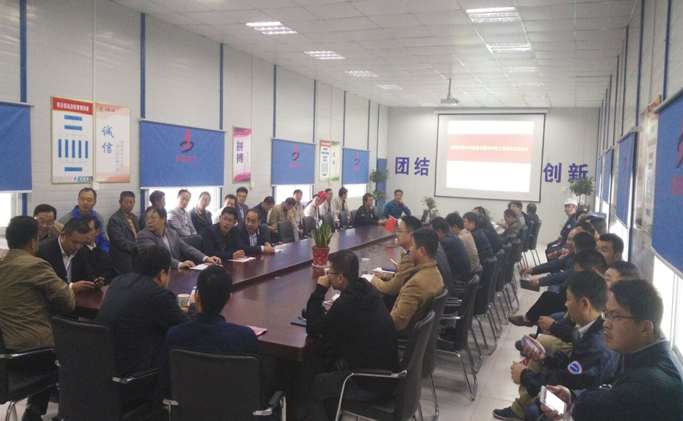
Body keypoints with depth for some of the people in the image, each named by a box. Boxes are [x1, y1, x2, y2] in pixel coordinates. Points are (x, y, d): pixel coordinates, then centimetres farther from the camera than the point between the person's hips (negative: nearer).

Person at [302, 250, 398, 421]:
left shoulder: (347, 304, -27)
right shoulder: (366, 290, -1)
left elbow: (313, 328, -15)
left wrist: (319, 290, -12)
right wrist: (325, 312, 1)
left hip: (371, 384, -8)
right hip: (383, 371, 8)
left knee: (308, 389, 6)